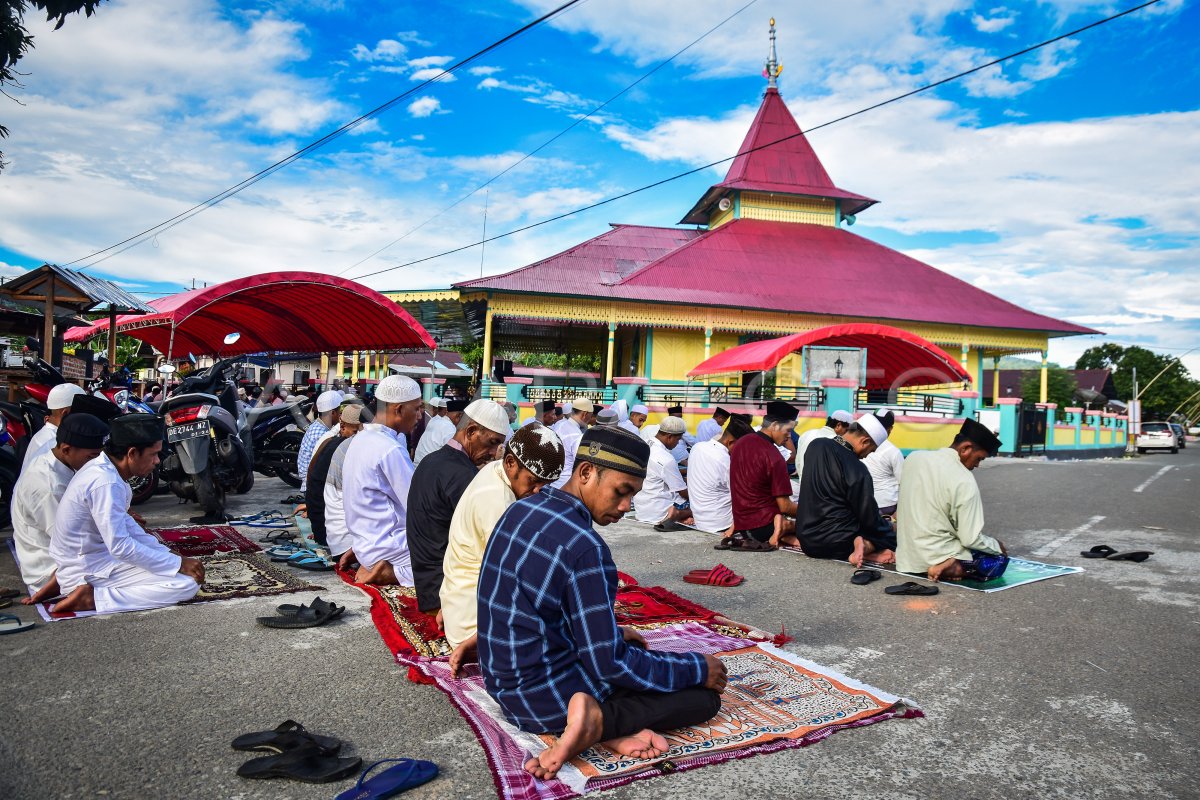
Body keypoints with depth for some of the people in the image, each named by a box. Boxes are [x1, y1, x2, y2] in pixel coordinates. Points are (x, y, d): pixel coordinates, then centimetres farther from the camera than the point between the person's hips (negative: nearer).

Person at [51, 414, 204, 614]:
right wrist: (178, 564, -19)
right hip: (88, 570, -10)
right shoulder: (106, 483, -25)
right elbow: (120, 546, -26)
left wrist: (167, 554, 6)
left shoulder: (101, 468, 6)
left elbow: (123, 523, 14)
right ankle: (94, 598, -13)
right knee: (188, 583, -18)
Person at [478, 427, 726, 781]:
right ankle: (600, 720, -15)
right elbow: (609, 663, -20)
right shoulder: (583, 545, -26)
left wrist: (614, 634, 18)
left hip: (504, 682, 9)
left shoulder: (521, 510, 2)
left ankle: (611, 727, 2)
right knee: (705, 695, 1)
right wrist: (699, 669, -8)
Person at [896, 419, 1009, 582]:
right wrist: (997, 546, 4)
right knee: (1000, 561, 13)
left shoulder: (914, 458, 0)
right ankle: (947, 568, -9)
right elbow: (971, 539, -15)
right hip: (938, 556, -8)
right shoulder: (965, 482, -19)